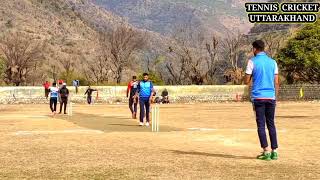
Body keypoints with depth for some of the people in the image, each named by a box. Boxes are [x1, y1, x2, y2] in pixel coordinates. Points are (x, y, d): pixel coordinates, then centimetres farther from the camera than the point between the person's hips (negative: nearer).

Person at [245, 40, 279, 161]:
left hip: (258, 97, -3)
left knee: (261, 125, 0)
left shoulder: (252, 62, -2)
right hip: (271, 97, 4)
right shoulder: (272, 62, 10)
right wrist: (275, 97, 16)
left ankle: (266, 151, -4)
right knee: (271, 124, 10)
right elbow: (276, 83, 8)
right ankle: (274, 151, 8)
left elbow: (247, 81, -3)